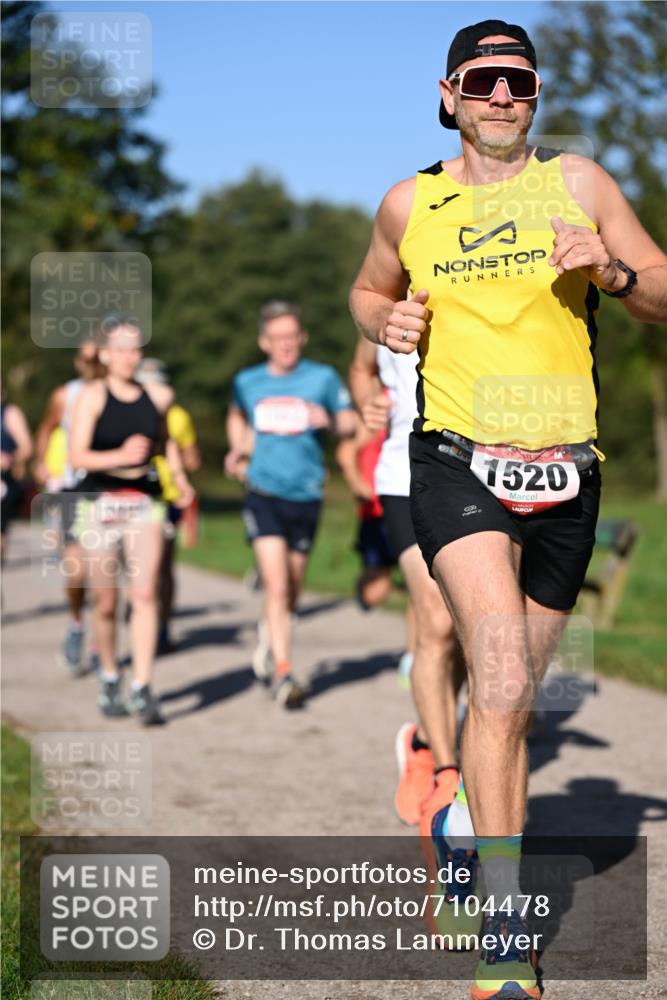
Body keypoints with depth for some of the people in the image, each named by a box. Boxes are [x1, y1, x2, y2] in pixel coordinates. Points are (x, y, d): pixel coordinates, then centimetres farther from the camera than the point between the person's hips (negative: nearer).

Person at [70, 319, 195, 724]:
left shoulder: (158, 396, 6)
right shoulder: (92, 396, -6)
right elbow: (77, 456, -14)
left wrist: (179, 475, 13)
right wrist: (121, 456, -28)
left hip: (145, 504, 2)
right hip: (101, 505, -2)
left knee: (145, 594, -12)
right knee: (106, 603, 7)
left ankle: (142, 689, -11)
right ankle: (110, 679, 29)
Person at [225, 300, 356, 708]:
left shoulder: (323, 378, 0)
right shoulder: (248, 382, 7)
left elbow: (350, 422, 3)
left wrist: (328, 420, -18)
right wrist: (237, 449, 10)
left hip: (306, 495, 1)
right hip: (263, 493, -1)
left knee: (291, 591, 12)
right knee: (277, 586, -14)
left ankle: (270, 635, 43)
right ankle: (283, 672, -11)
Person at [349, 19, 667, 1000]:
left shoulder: (579, 182, 6)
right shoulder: (409, 204, 8)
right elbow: (367, 292, 25)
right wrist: (386, 321, 2)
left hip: (565, 473, 2)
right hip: (456, 459, -2)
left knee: (513, 694, 13)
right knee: (501, 682, -20)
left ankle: (467, 818, 43)